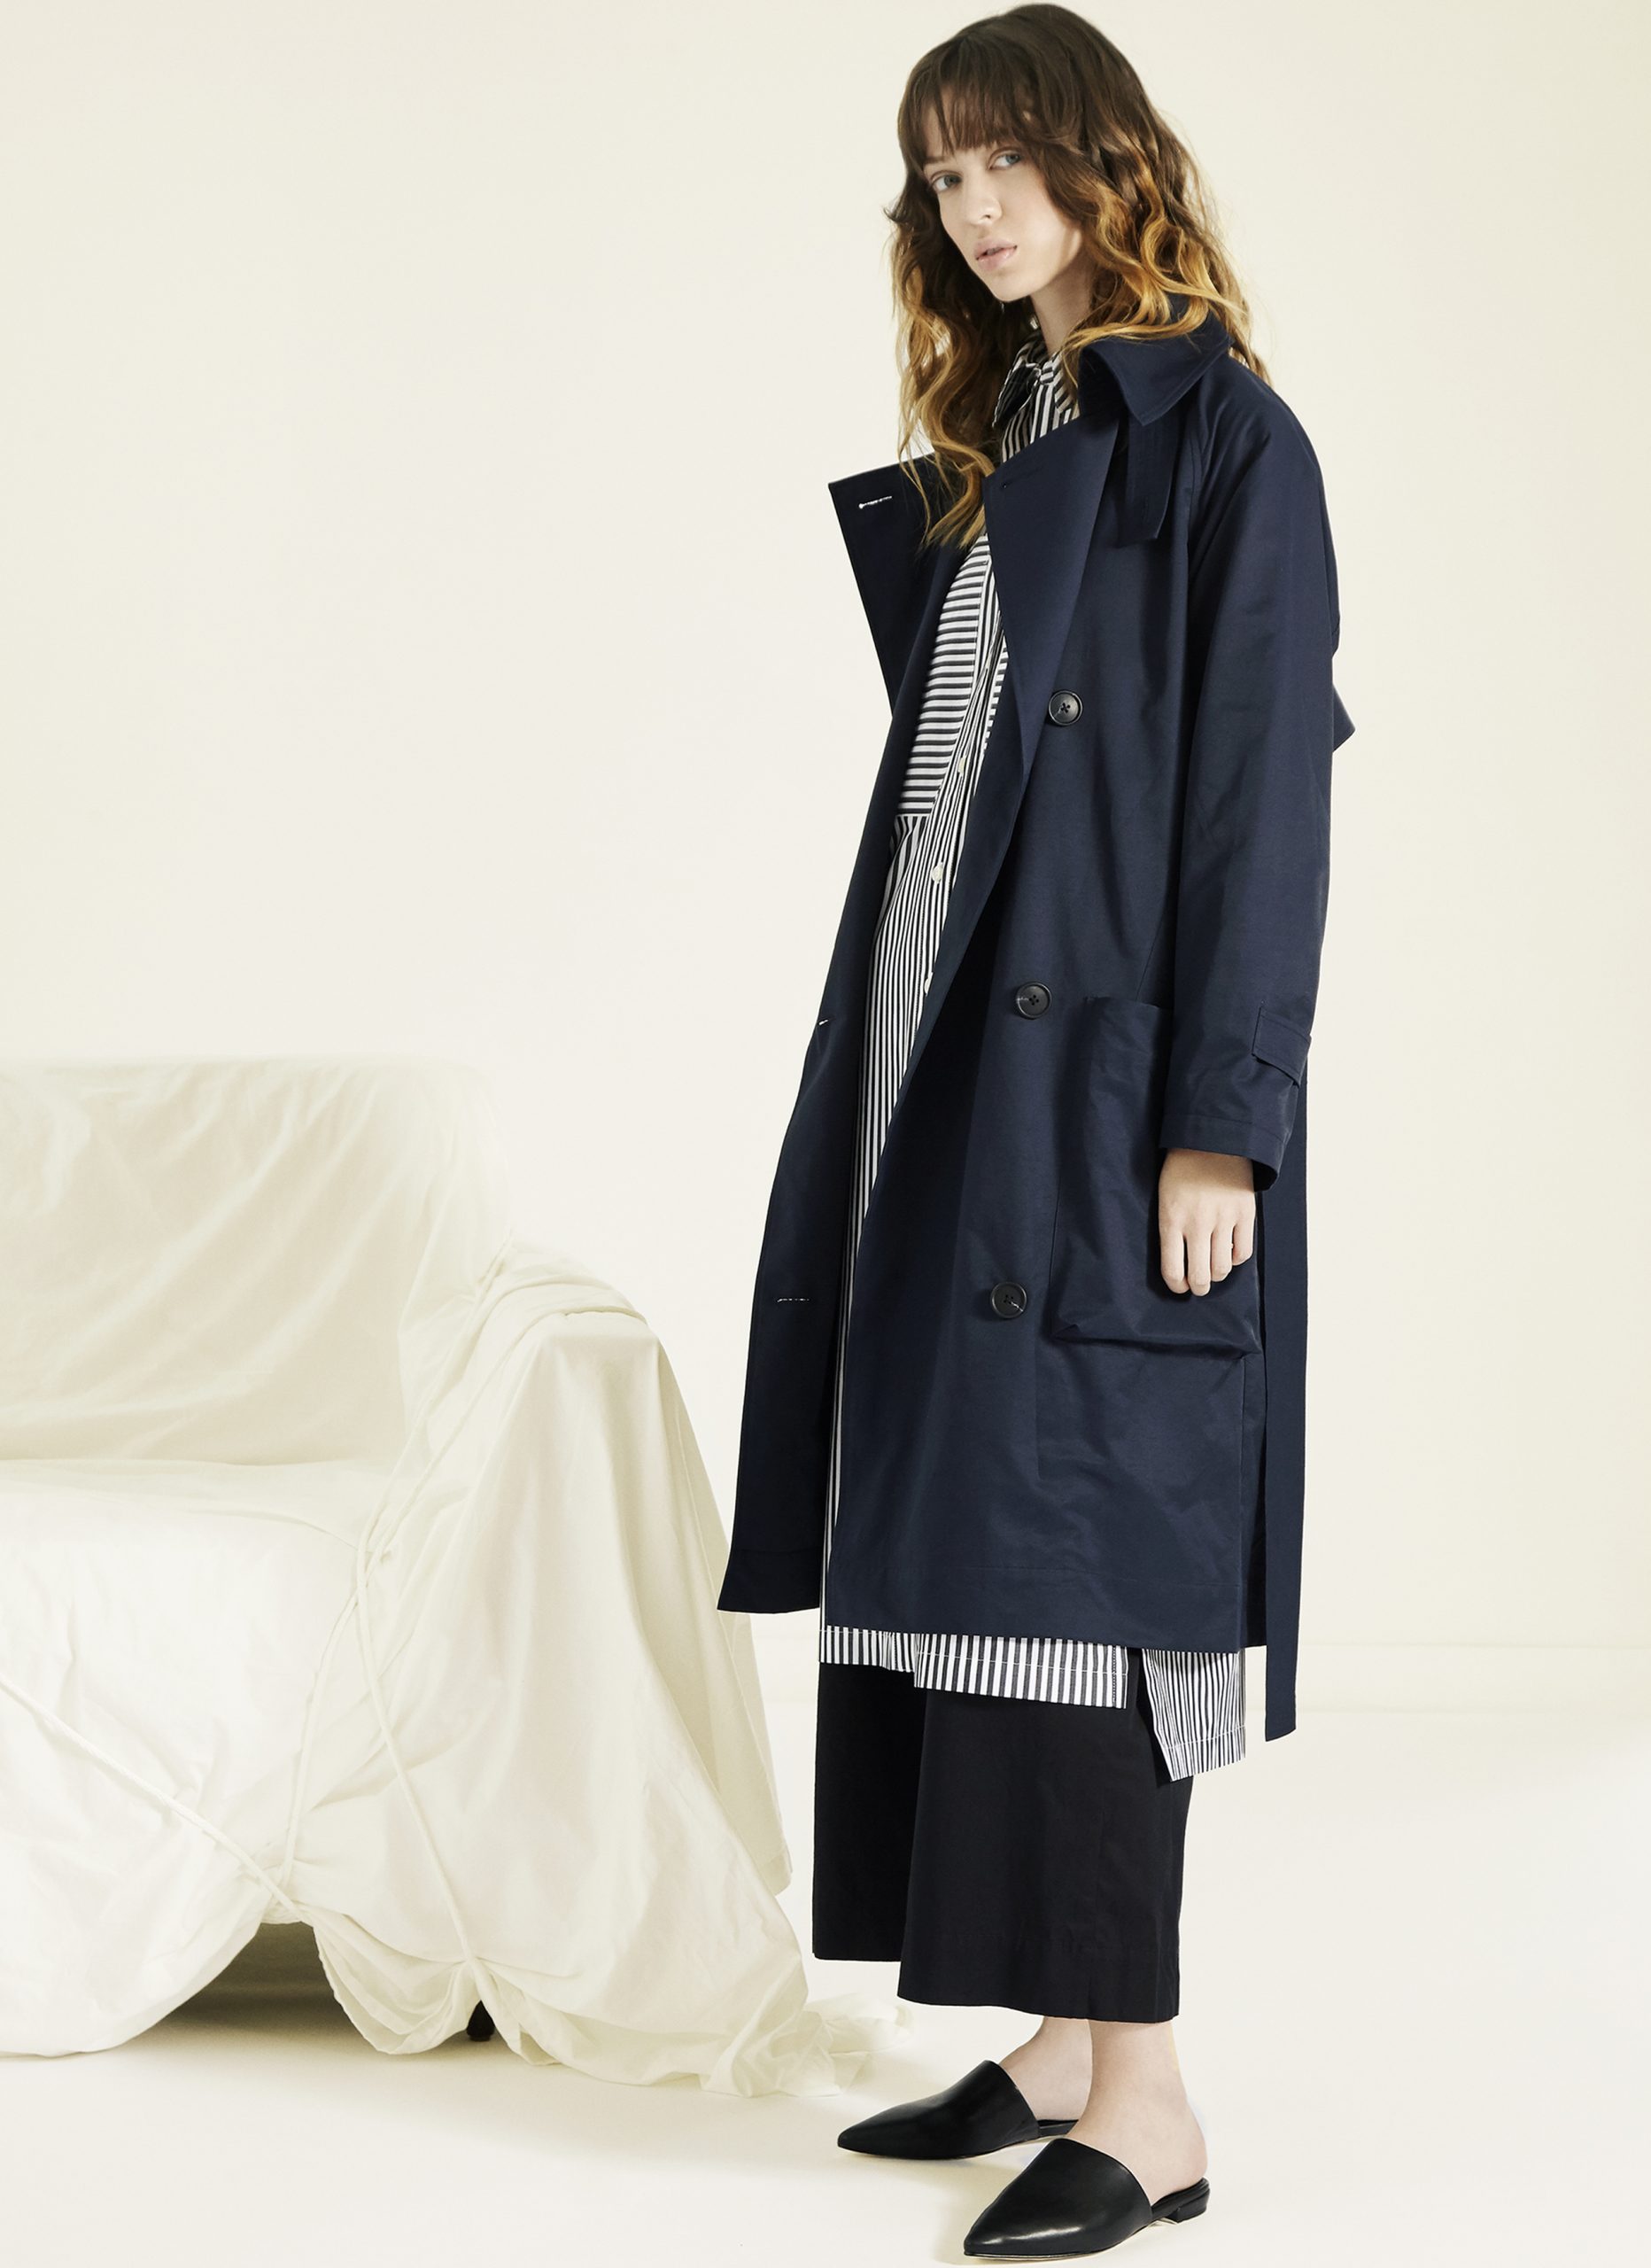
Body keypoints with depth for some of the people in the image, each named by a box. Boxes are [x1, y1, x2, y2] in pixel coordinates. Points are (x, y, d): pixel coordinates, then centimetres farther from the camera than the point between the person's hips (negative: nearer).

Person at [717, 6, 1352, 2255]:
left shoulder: (1220, 438, -8)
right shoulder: (986, 445, 17)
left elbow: (1264, 783, -13)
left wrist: (1218, 1122, -18)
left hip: (1097, 1091, -8)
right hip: (943, 1078, 8)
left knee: (1071, 1551, -8)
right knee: (957, 1546, 8)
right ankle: (1063, 2044, 17)